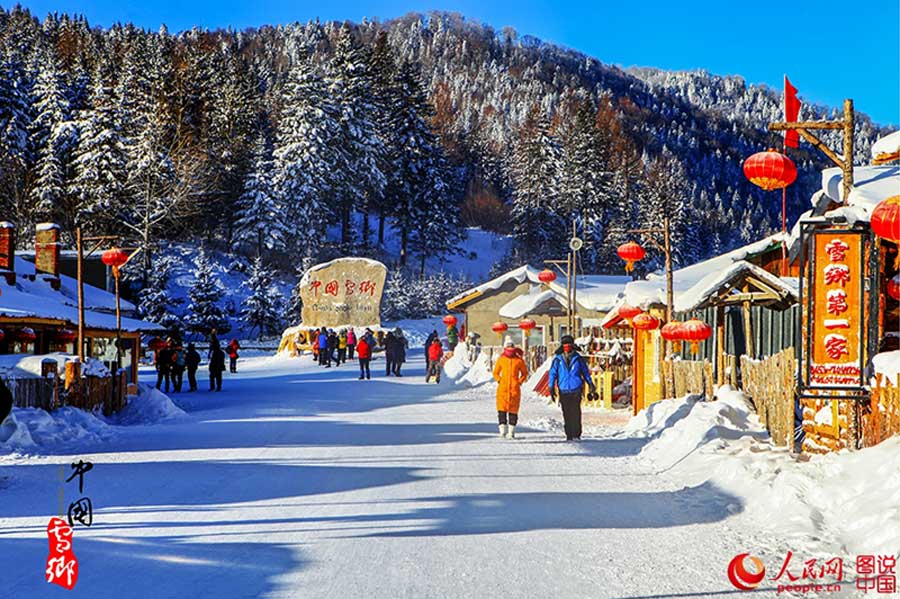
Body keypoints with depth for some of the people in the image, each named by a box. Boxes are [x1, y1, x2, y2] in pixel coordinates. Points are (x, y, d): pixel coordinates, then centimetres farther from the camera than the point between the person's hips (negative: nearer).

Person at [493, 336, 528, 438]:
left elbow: (525, 373, 15)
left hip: (515, 388, -1)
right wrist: (499, 380, 2)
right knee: (502, 409, -5)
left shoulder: (519, 360, 5)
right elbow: (495, 373, 17)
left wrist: (520, 382, 2)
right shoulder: (501, 359, 8)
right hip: (503, 388, 1)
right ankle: (503, 429, -1)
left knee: (513, 410, 0)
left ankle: (511, 431, 4)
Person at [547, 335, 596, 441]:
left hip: (576, 390, -1)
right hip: (563, 390, 1)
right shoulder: (557, 359, 6)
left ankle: (576, 434, -5)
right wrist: (551, 388, 1)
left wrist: (590, 384, 17)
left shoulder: (578, 358, 5)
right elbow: (552, 373, 8)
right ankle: (569, 435, 11)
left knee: (576, 412, -9)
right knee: (567, 414, 4)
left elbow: (585, 371, 16)